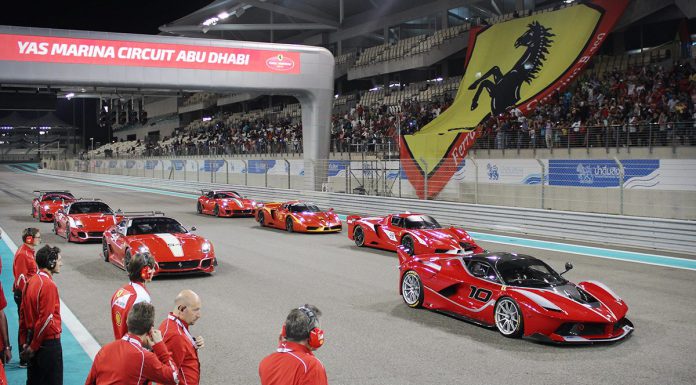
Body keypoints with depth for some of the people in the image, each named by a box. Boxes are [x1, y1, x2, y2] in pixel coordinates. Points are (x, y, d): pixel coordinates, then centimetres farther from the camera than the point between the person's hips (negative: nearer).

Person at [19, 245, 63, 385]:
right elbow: (46, 320, -22)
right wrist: (33, 347, -12)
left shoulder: (31, 282, 5)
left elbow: (22, 314, 10)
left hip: (32, 339, 8)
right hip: (48, 342, -8)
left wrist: (24, 342, 13)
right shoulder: (48, 285, -20)